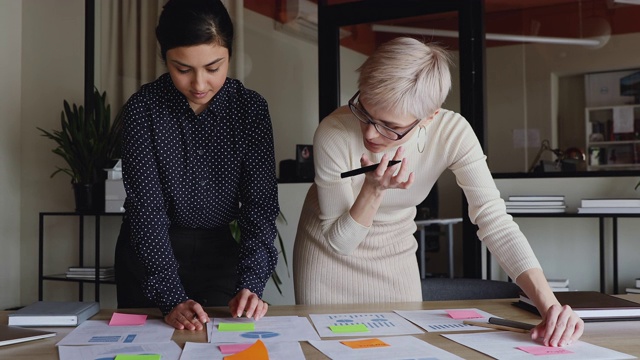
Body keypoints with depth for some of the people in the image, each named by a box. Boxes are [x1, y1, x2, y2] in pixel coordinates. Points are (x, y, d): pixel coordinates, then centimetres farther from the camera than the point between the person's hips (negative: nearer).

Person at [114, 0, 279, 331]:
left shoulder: (251, 108, -11)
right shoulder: (142, 109, -16)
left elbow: (260, 203, -14)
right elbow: (147, 208, -20)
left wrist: (251, 284, -27)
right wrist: (171, 298, -28)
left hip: (221, 251, 1)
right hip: (151, 251, -1)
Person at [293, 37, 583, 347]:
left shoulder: (452, 133, -27)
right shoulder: (333, 134, -32)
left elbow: (495, 222, -29)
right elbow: (338, 242, -23)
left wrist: (550, 306, -40)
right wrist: (374, 189, -40)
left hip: (395, 253, 2)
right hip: (329, 250, -1)